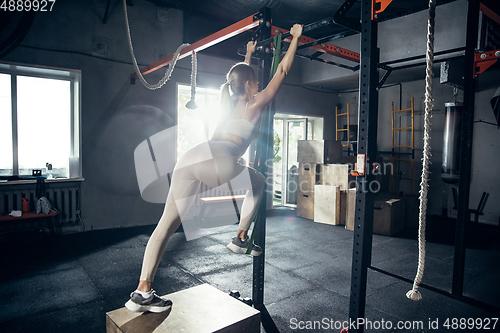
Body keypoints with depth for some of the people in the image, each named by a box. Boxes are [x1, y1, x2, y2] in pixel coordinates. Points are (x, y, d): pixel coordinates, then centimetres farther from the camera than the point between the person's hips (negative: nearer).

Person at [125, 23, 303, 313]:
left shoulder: (228, 100, 31)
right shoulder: (255, 104, 15)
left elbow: (239, 77, 53)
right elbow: (283, 72, 23)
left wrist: (248, 55, 66)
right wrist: (295, 38, 35)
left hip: (191, 158, 7)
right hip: (218, 160, -6)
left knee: (169, 222, 3)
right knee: (257, 182, 22)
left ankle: (142, 291, 6)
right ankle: (241, 238, 22)